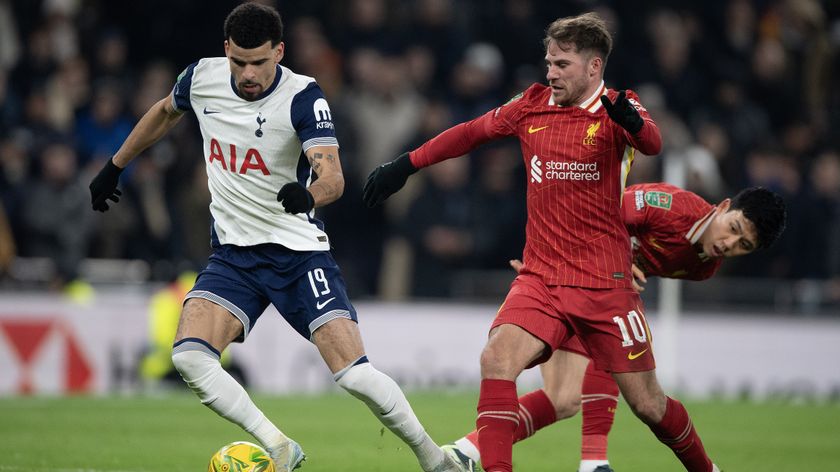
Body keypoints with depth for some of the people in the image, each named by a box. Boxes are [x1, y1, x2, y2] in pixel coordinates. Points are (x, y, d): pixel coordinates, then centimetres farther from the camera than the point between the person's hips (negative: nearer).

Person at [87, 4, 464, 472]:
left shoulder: (303, 96, -17)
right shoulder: (203, 78, -3)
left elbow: (333, 177, -30)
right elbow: (165, 113, 21)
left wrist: (309, 193, -52)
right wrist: (115, 167, 28)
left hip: (299, 251, -4)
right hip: (234, 253, 4)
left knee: (354, 372, -16)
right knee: (190, 357, -21)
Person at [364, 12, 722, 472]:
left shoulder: (615, 109, -6)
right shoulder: (532, 105, 7)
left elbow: (652, 143, -27)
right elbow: (470, 133, 20)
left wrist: (632, 123, -50)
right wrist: (405, 164, 20)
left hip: (605, 283, -3)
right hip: (540, 277, 3)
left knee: (647, 404, 2)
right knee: (496, 359, -23)